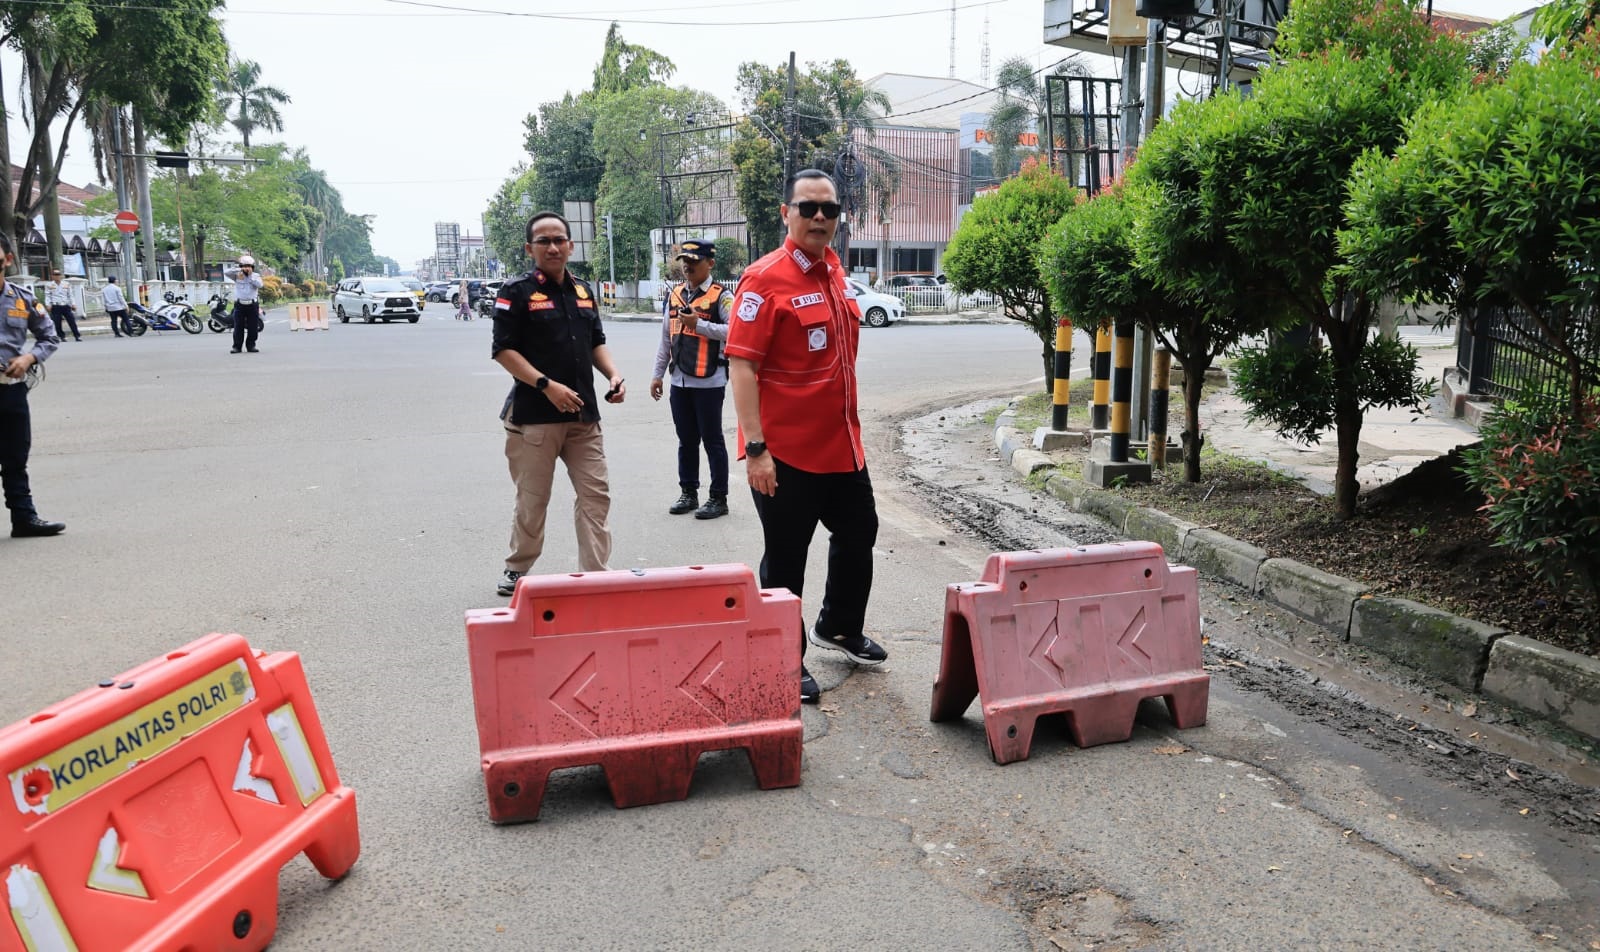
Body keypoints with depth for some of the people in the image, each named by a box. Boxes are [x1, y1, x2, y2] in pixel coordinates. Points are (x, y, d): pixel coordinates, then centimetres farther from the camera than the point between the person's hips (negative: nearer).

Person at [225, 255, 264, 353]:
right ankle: (237, 346, 3)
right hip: (239, 305, -1)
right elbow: (227, 272, -9)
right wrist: (239, 270, -14)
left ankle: (251, 346, 12)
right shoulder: (237, 275, 6)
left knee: (253, 328, 3)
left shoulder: (255, 276, 8)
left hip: (253, 305, 1)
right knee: (238, 327, 0)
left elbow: (259, 284, -9)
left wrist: (250, 276, -9)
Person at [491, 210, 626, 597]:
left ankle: (596, 574, 9)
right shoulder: (517, 292, -5)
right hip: (534, 415, -5)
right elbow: (503, 350, -10)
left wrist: (613, 376, 1)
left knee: (596, 494, 2)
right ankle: (518, 569, 24)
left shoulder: (583, 291, 13)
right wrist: (547, 385, -20)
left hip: (583, 413, 5)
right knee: (532, 500, 5)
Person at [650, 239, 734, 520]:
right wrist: (658, 374, 14)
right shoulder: (674, 295, 12)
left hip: (709, 382, -6)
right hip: (680, 381, 6)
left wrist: (699, 324, -22)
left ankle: (718, 498, 11)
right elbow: (666, 338, 16)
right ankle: (689, 493, 25)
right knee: (686, 441, 14)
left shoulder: (721, 296, -8)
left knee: (712, 440, 2)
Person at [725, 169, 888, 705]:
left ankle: (838, 627, 44)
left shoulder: (834, 270, 9)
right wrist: (756, 448, -24)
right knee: (785, 561, 4)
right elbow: (741, 365, -19)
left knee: (858, 535, 22)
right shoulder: (766, 279, -15)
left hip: (843, 445, 8)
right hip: (786, 453, -8)